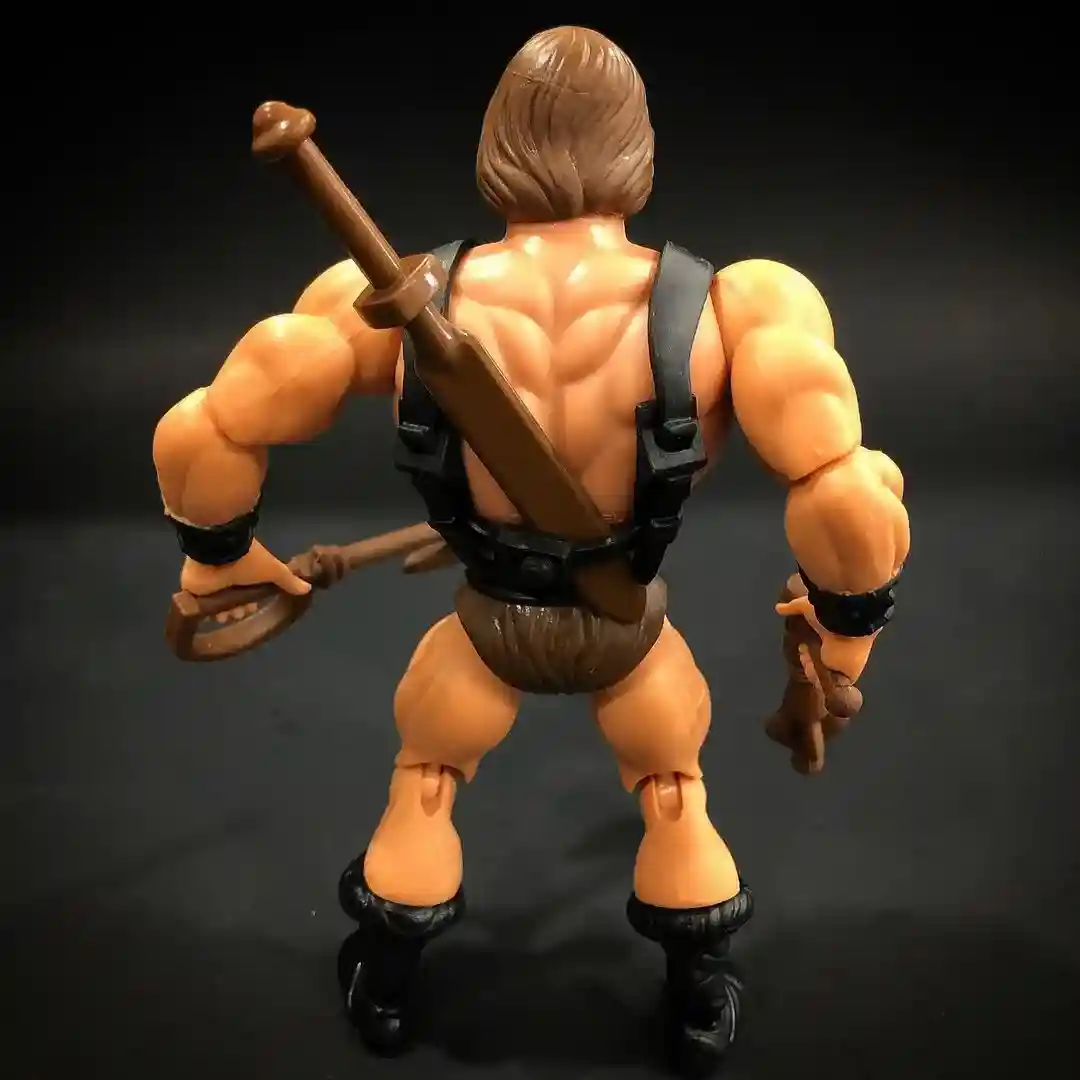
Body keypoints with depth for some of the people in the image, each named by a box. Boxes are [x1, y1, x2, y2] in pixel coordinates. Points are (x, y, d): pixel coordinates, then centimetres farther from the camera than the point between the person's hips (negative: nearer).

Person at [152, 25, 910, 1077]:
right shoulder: (744, 308, -30)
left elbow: (198, 437, -20)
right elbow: (848, 496, -37)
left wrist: (218, 556, -1)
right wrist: (844, 632, -16)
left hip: (489, 624, 1)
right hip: (632, 629, 0)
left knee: (421, 789, 32)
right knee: (677, 805, 31)